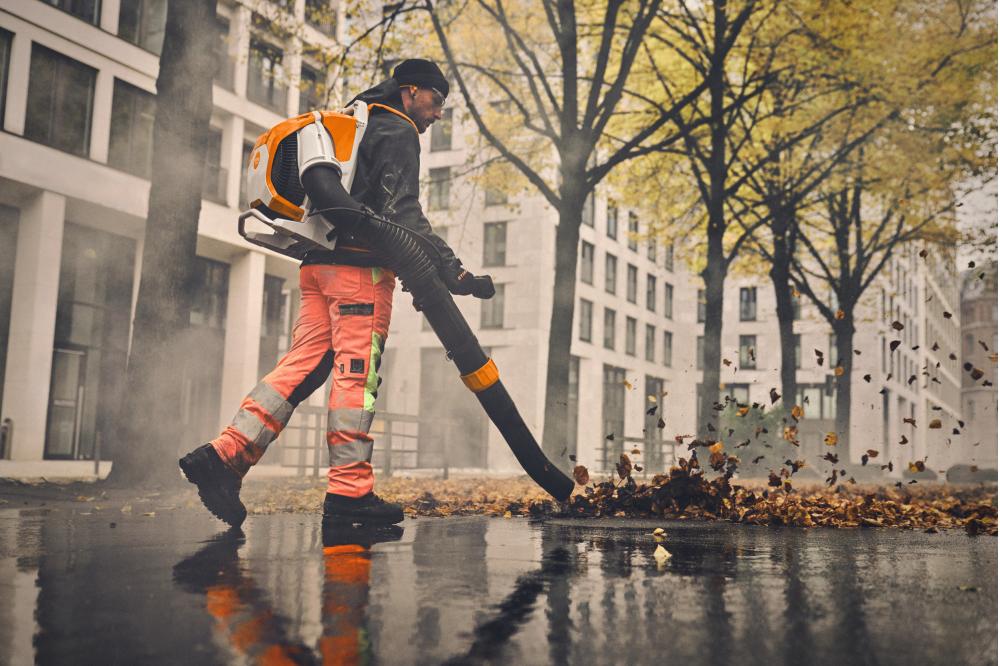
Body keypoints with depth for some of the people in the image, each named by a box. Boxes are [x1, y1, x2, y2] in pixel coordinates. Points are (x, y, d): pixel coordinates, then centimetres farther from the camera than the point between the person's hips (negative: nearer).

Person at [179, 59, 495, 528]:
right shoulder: (396, 133, -1)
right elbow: (402, 212, -15)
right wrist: (451, 269, -21)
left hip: (319, 263, 9)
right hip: (360, 265, -9)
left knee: (303, 365, 3)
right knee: (357, 371, -9)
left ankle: (224, 455, -6)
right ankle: (349, 492, -8)